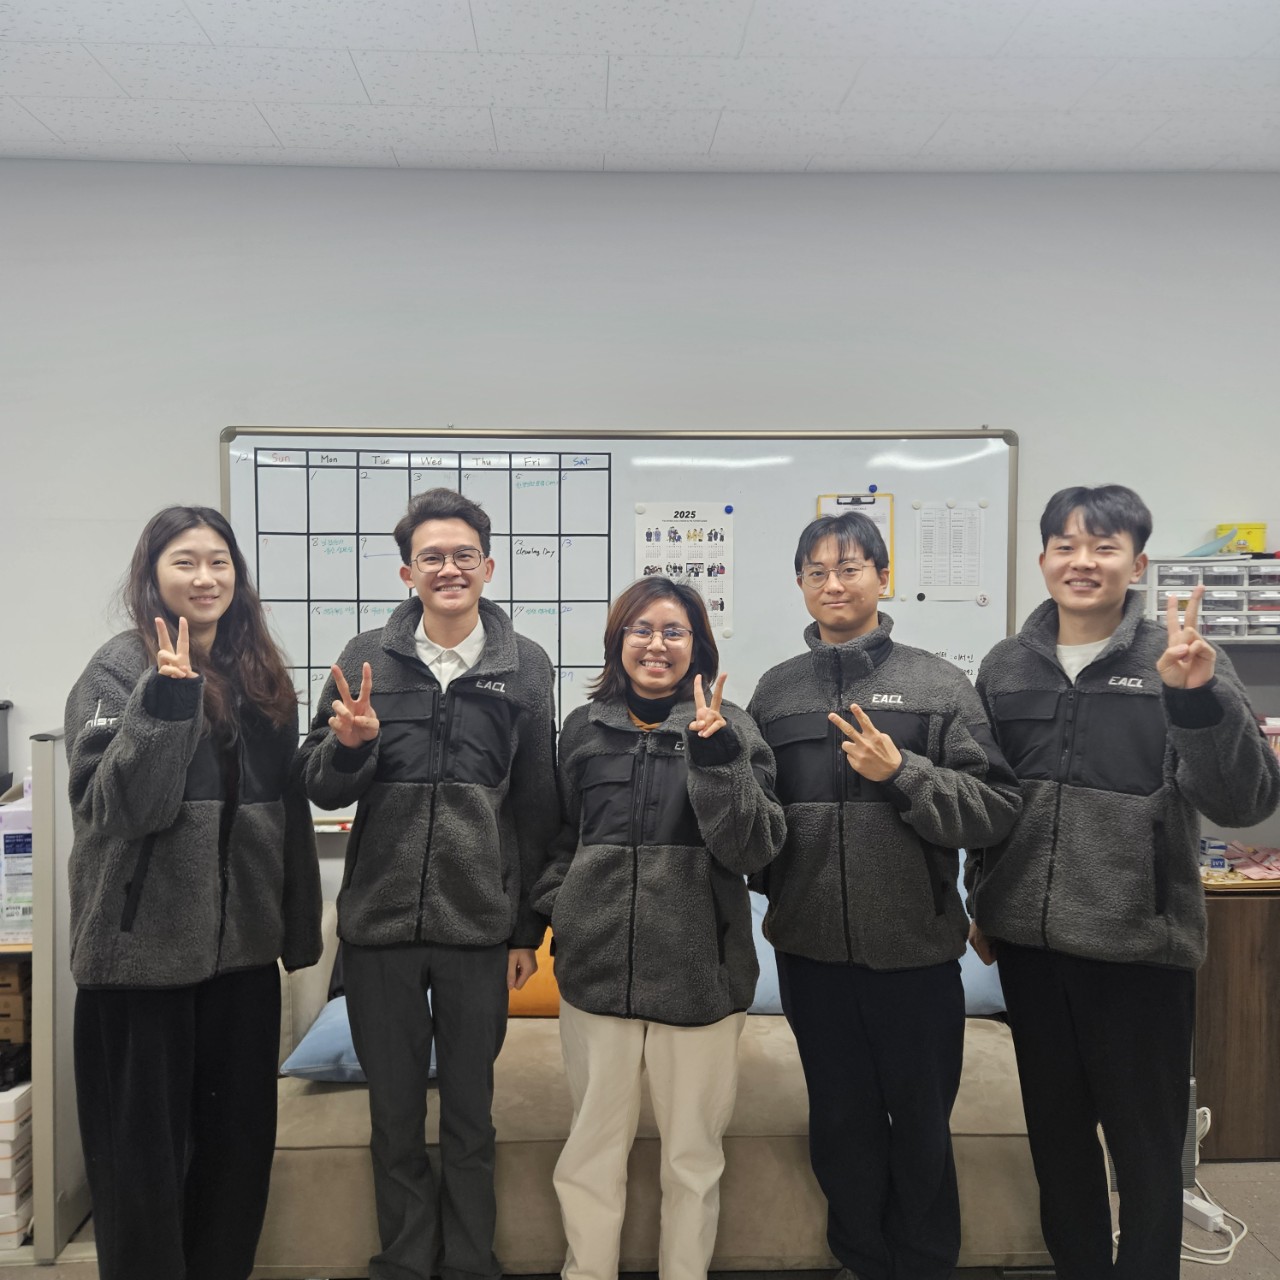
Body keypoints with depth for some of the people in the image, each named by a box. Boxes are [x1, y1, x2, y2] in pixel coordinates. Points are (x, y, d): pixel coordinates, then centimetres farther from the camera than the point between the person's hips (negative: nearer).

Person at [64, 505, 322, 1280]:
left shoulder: (262, 673, 8)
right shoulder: (121, 670, -7)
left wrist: (300, 926, 13)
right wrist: (165, 701, -30)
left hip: (242, 946, 5)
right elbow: (116, 806, -19)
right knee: (145, 1147, 8)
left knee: (240, 1139, 15)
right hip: (145, 946, -5)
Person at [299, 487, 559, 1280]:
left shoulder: (525, 666, 0)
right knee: (395, 1117, 15)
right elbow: (322, 790, 4)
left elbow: (539, 809, 2)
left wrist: (529, 929, 3)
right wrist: (349, 744, -18)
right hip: (380, 921, 1)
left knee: (471, 1115, 14)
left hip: (478, 925, -1)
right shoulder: (367, 659, 1)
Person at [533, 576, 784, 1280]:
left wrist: (715, 750, -21)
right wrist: (557, 911, 2)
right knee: (591, 1148, 13)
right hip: (597, 965, 2)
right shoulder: (584, 727, 6)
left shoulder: (728, 726, -1)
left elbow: (753, 847, -10)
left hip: (700, 970, -1)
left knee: (694, 1153, 13)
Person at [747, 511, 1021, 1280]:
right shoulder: (776, 690, 5)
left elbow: (997, 807, -10)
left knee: (921, 1124, 14)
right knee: (842, 1123, 17)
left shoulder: (939, 684, -4)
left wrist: (902, 771, -21)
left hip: (915, 946, -2)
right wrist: (771, 894, 6)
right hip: (811, 947, 3)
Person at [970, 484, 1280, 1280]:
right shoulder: (1006, 667, 4)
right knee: (1055, 1130, 18)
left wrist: (1198, 697, -30)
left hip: (1141, 945, -3)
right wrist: (982, 906, 15)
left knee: (1147, 1144, 11)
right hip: (1029, 941, 4)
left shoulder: (1178, 660, -7)